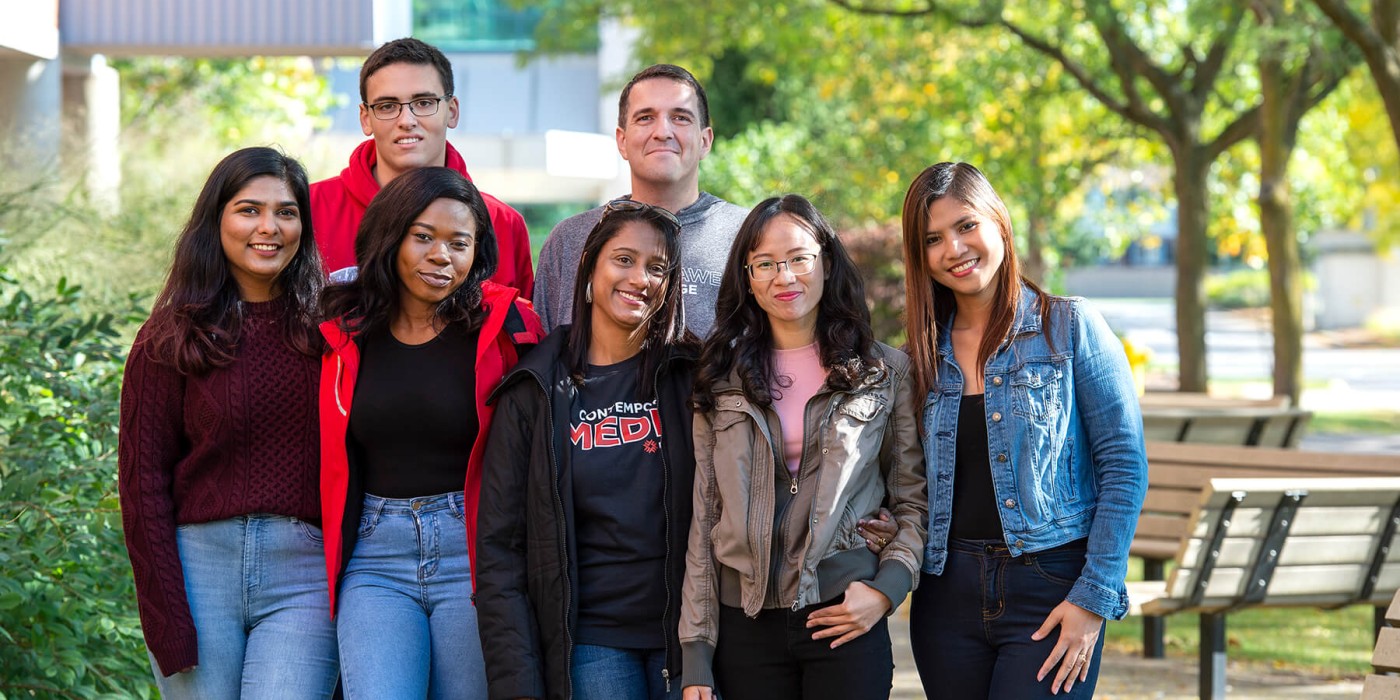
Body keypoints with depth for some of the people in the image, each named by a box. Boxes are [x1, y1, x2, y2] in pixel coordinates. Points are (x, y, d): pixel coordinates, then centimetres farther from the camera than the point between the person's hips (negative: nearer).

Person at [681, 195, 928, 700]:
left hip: (846, 620, -1)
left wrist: (887, 587, -9)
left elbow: (914, 501, 8)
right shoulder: (722, 380, 8)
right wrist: (695, 655, 1)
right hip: (746, 623, 1)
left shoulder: (884, 371, 6)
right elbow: (702, 517, 6)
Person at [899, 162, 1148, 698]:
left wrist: (1094, 597, -12)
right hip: (947, 592, 4)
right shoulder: (925, 354, 11)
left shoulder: (1070, 328, -2)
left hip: (1051, 591, -4)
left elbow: (1124, 466, -6)